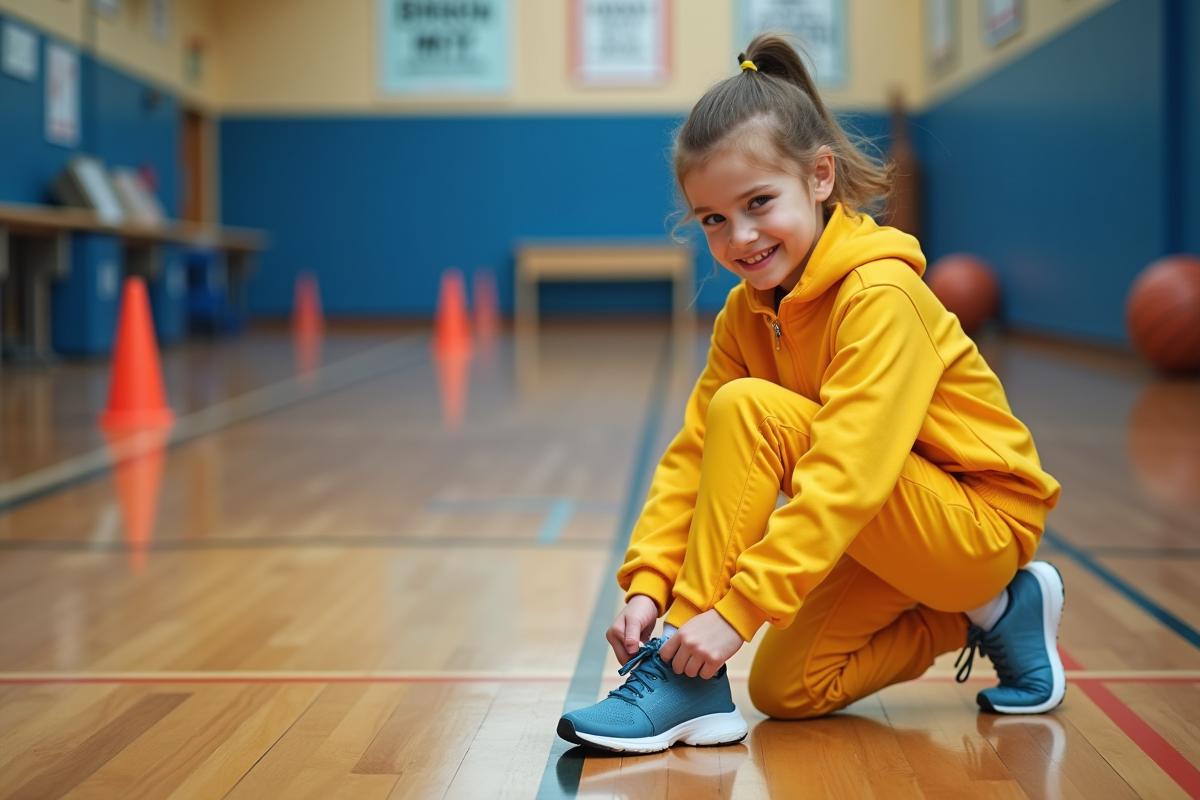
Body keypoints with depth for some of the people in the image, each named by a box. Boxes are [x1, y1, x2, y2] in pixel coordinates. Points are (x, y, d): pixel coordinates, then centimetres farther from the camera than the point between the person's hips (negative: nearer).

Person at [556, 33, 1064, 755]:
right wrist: (646, 586, -21)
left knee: (750, 409, -25)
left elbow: (843, 477, -33)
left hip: (983, 518, -9)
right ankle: (981, 614, 14)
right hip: (907, 530, 9)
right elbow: (693, 454, -6)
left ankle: (689, 682, -20)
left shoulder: (880, 296, -24)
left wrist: (734, 610, -36)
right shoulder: (747, 314, 0)